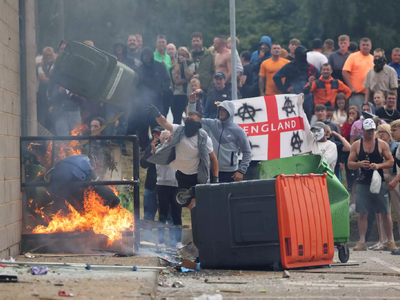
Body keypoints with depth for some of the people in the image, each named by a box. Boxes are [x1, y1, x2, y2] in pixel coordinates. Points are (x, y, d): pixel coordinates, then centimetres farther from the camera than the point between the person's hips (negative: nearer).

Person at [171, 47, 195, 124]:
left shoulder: (191, 65, 5)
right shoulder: (174, 66, 7)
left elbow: (188, 76, -13)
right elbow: (176, 81, -5)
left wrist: (184, 63, -8)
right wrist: (187, 79, -11)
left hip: (188, 94, -1)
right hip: (177, 95, 1)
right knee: (177, 119, 4)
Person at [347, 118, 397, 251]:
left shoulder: (382, 144, 4)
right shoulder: (356, 145, 7)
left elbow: (391, 162, 2)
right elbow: (349, 164, 6)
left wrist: (379, 165, -15)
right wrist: (359, 164, -14)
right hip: (362, 184, 1)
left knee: (384, 213, 1)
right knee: (362, 213, -2)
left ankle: (390, 241, 8)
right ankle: (362, 242, 1)